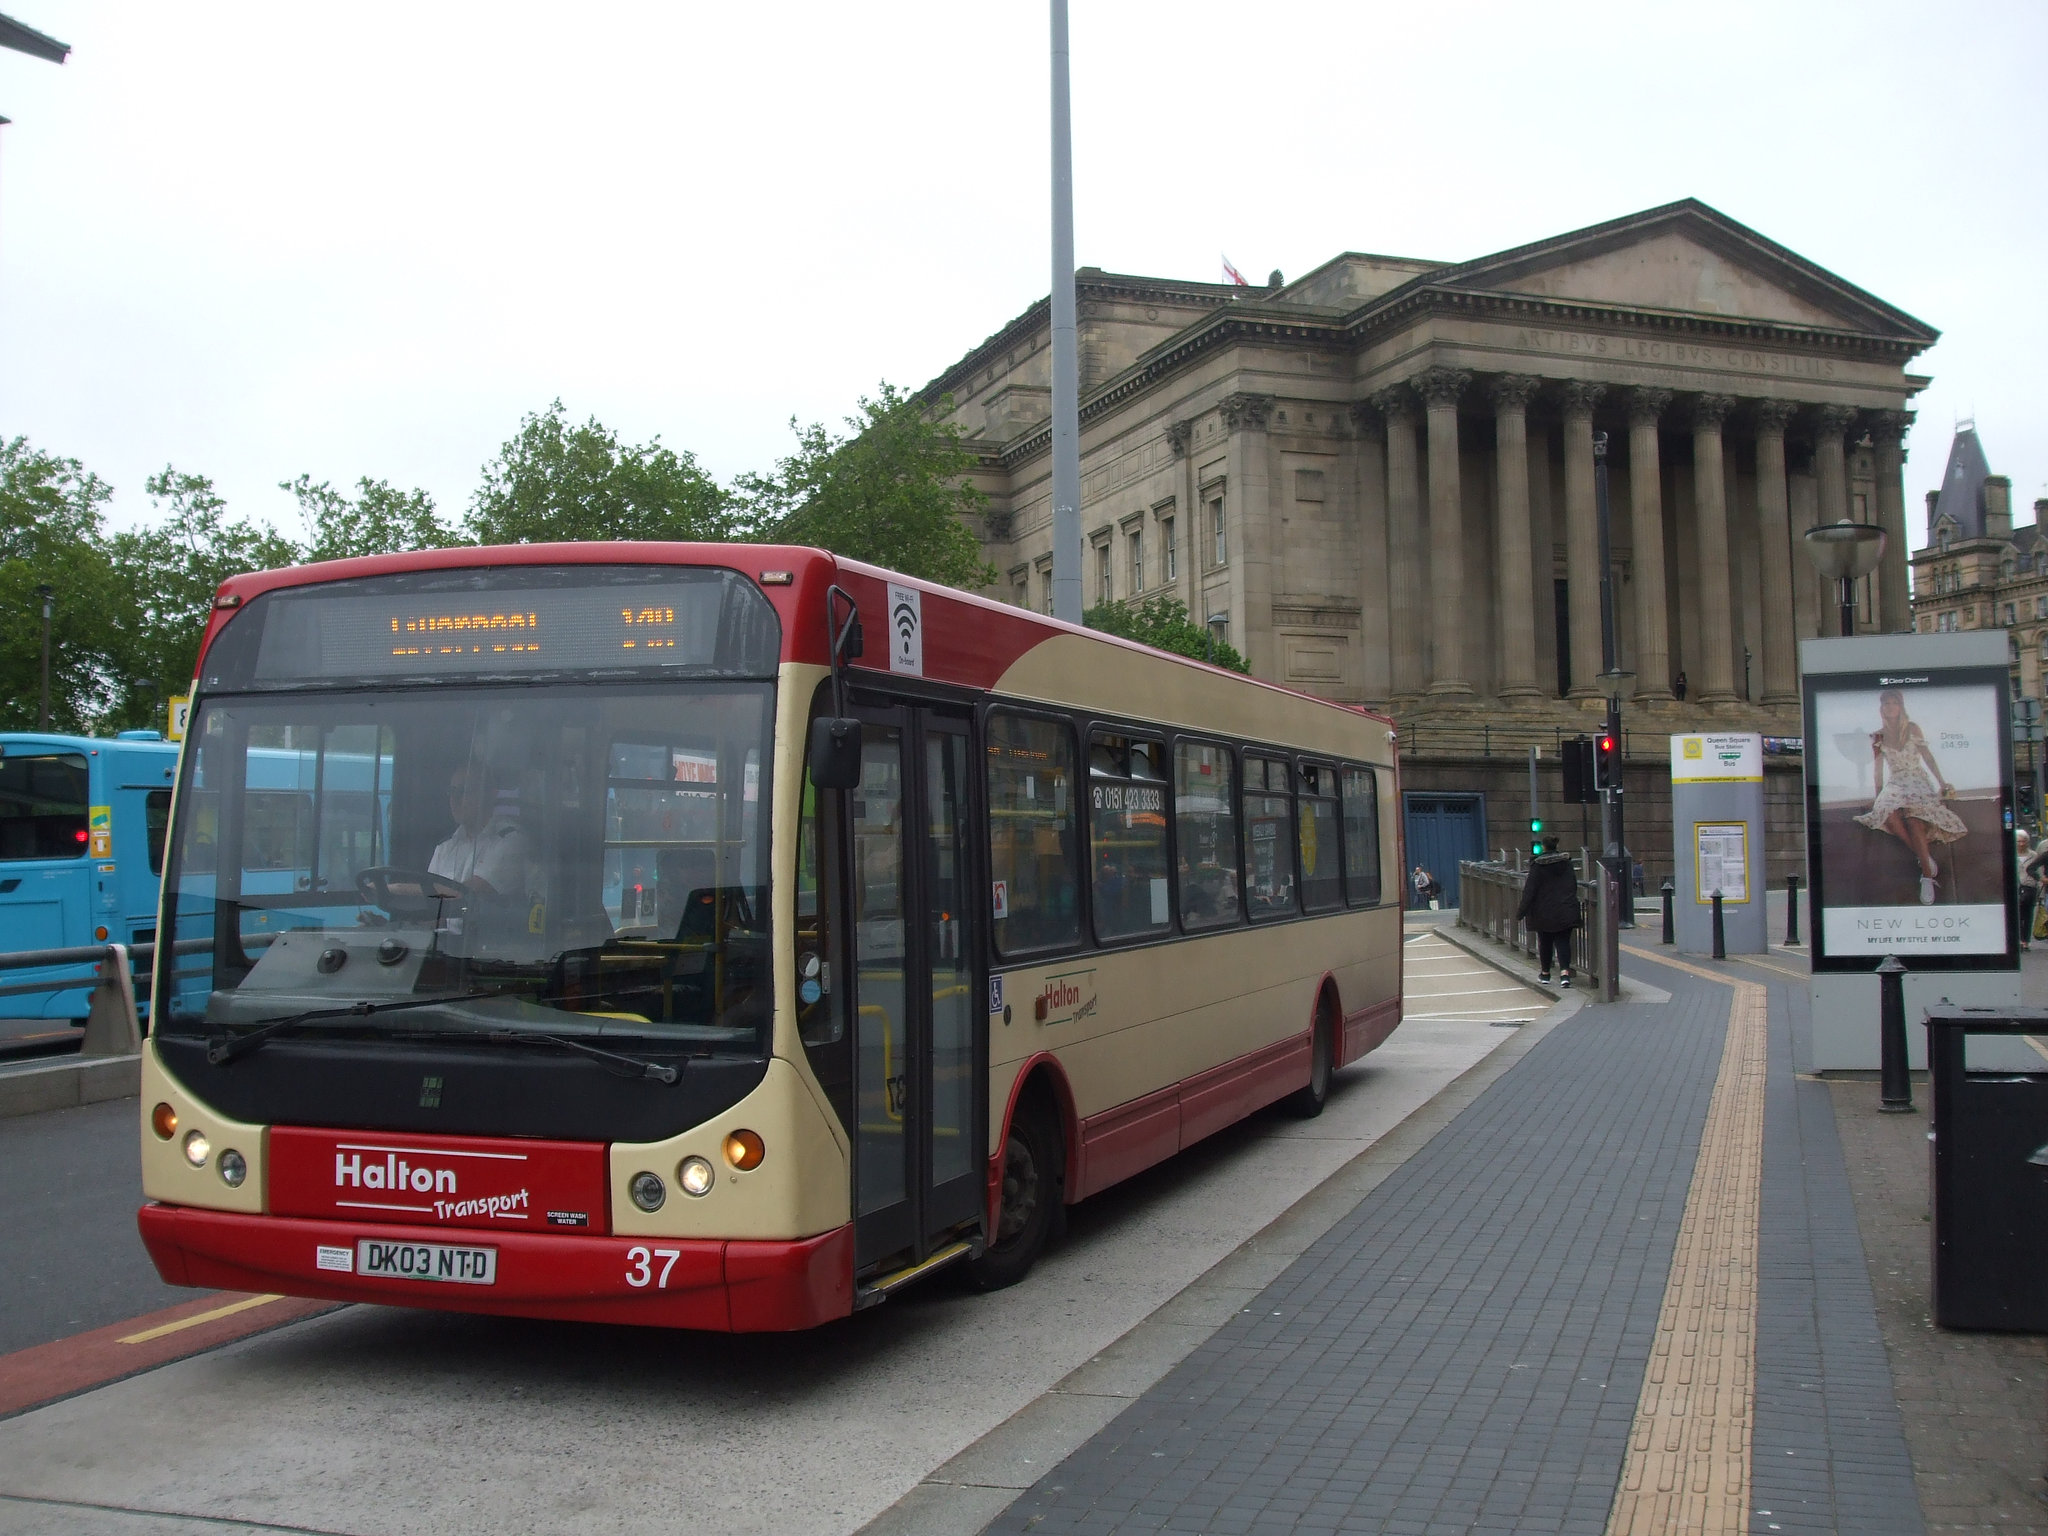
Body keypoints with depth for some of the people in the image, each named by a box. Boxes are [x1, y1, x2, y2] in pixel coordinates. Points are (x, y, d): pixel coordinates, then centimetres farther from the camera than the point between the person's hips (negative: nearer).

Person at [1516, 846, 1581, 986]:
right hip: (1566, 912, 2)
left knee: (1545, 943, 12)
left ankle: (1545, 973, 24)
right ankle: (1565, 971, -15)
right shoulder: (1566, 862, 2)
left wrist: (1521, 911, -6)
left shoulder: (1538, 865, -12)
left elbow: (1529, 891, -13)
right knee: (1563, 941, 3)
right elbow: (1574, 886, 10)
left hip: (1544, 914, -2)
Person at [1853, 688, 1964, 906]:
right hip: (1895, 784, 2)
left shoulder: (1912, 729, 8)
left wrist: (1942, 782, -2)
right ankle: (1927, 859, -21)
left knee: (1914, 819, -32)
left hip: (1918, 780, -2)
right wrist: (1878, 795, 14)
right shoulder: (1878, 736, 13)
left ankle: (1927, 876, -30)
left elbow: (1927, 756, 7)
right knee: (1888, 813, -34)